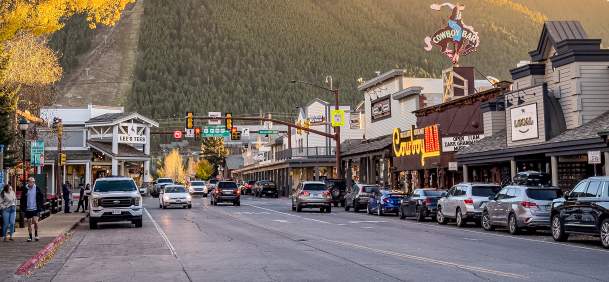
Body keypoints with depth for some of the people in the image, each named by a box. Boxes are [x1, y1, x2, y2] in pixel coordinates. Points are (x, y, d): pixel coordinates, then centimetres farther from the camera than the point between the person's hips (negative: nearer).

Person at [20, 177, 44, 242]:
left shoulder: (37, 189, -2)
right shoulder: (25, 189, 1)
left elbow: (42, 198, 5)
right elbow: (22, 199, 8)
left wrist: (41, 206, -2)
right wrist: (22, 207, 0)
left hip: (35, 209, -2)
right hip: (28, 209, 2)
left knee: (35, 221, -15)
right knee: (29, 224, 8)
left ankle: (36, 234, 7)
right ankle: (30, 237, 18)